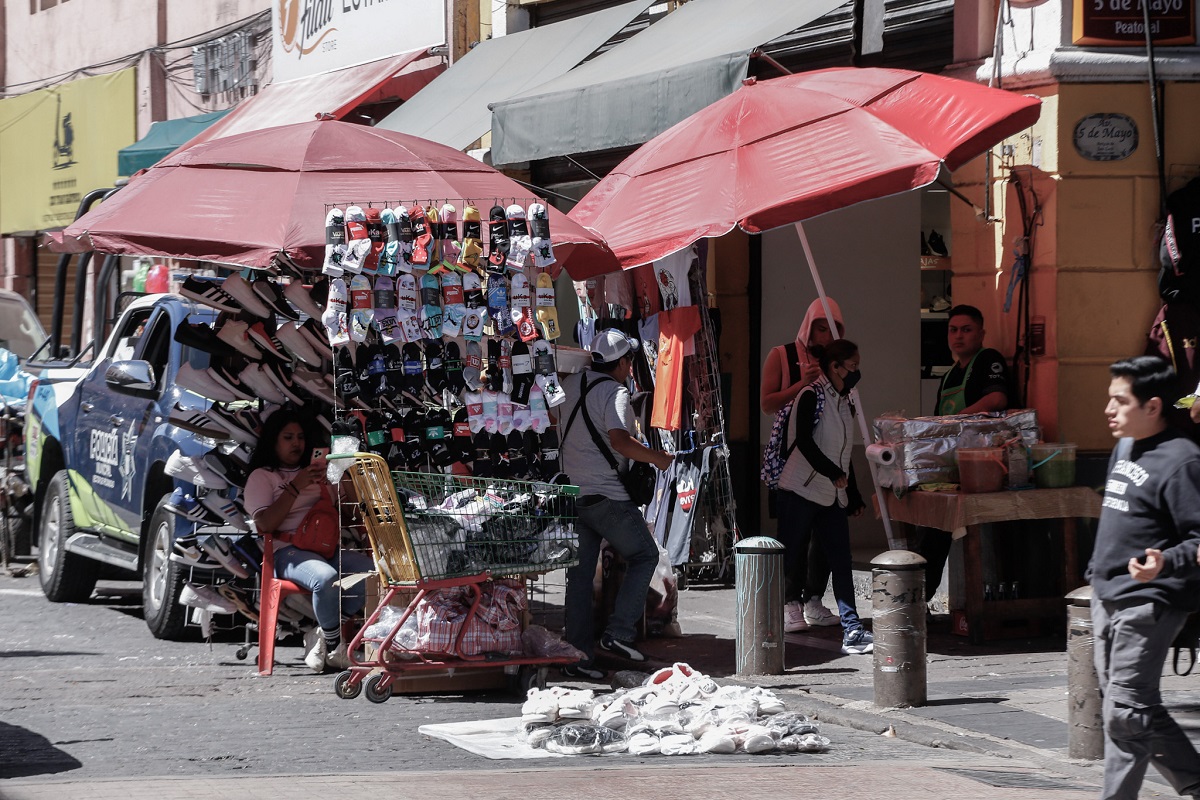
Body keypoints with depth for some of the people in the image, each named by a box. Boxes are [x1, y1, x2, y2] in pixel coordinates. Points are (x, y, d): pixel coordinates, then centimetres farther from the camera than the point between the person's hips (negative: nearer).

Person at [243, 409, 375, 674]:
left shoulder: (319, 472, 28)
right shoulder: (262, 476, 10)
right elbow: (265, 524, -5)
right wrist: (296, 487, -11)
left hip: (328, 547, 6)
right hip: (288, 551, -6)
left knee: (370, 571, -26)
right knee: (326, 578, -38)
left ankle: (321, 636, -16)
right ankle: (335, 649, -17)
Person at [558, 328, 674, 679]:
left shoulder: (570, 384, 11)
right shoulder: (615, 393, -12)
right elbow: (619, 440, -27)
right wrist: (660, 459, -16)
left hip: (570, 493, 7)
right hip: (605, 496, -7)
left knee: (579, 574, 9)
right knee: (644, 555, 9)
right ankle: (619, 633, -3)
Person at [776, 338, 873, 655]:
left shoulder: (844, 403, 16)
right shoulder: (811, 396, -8)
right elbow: (804, 442, -17)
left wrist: (854, 497, 20)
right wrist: (834, 473, -18)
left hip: (833, 497, 7)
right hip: (801, 490, -7)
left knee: (841, 561, -1)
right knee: (787, 560, -4)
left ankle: (852, 631, -4)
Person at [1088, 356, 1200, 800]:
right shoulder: (1124, 449, 14)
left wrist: (1164, 563, -35)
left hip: (1147, 603, -10)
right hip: (1106, 598, 10)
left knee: (1125, 713, -9)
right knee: (1141, 712, 13)